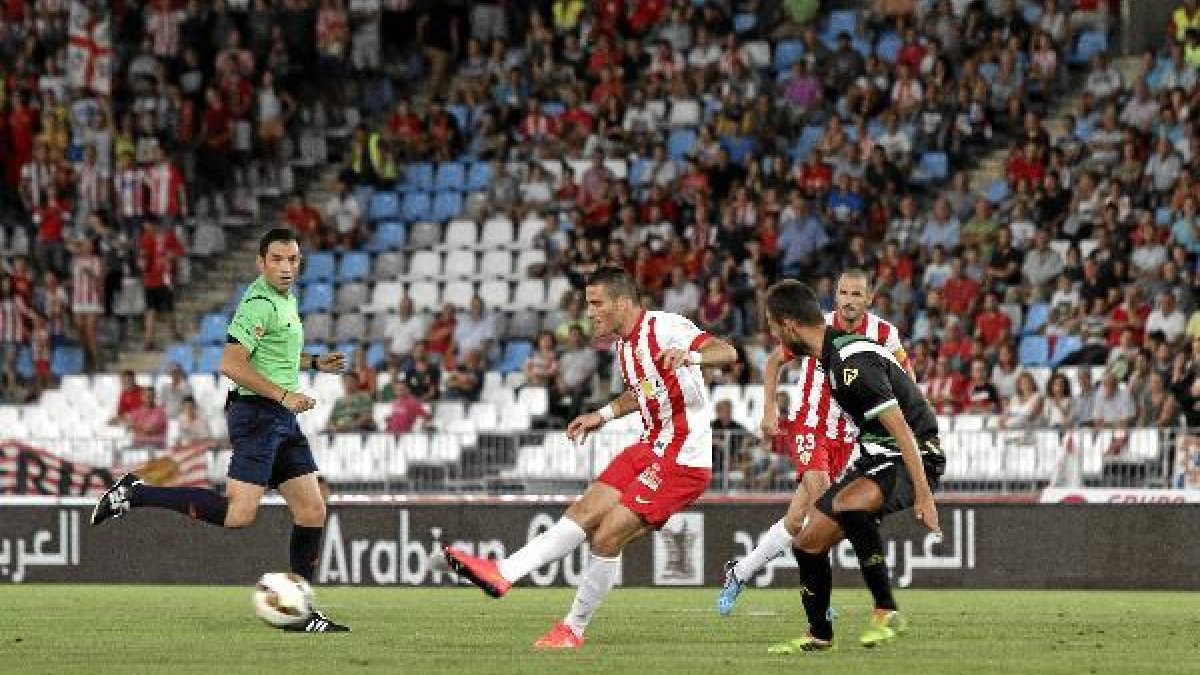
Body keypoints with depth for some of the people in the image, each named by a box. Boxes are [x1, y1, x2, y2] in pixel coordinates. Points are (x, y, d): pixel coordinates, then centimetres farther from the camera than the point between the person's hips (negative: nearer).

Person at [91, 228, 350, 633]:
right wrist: (283, 395, -21)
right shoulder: (260, 303, -14)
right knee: (238, 514, -19)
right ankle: (136, 494, -9)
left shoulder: (286, 299, 18)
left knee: (312, 512, 5)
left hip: (282, 418, 10)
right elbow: (231, 364, -23)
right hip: (257, 414, -10)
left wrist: (315, 363, 26)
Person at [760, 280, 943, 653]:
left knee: (846, 504, -37)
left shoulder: (852, 362, -24)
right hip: (875, 456, 10)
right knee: (808, 542, 7)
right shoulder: (834, 353, 6)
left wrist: (923, 495, -29)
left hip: (913, 458, -10)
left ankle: (887, 612, -26)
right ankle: (819, 635, 26)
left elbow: (901, 429, -27)